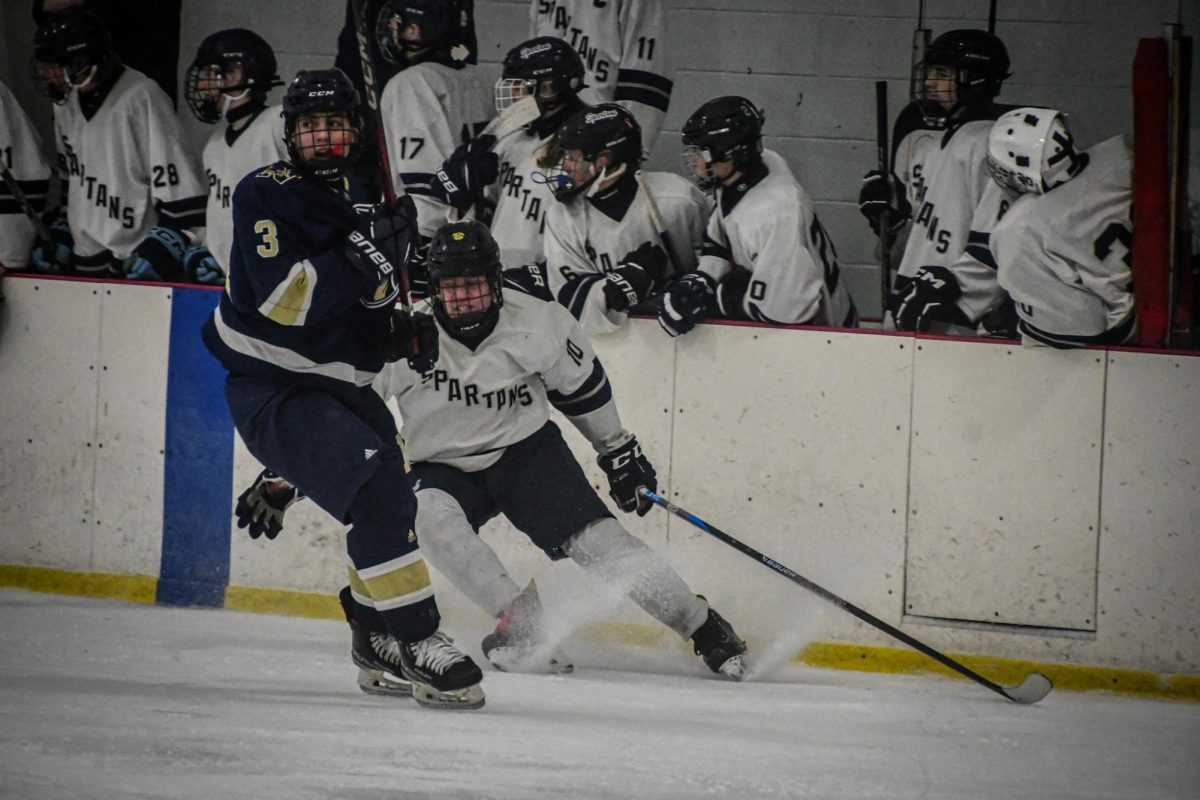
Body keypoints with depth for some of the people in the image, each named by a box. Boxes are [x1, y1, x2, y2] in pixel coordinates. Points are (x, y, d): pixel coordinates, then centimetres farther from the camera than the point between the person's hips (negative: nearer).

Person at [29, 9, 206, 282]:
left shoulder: (141, 98, -16)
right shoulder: (67, 104, 10)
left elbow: (179, 185, -17)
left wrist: (161, 248, -20)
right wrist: (59, 238, 20)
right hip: (85, 266, 8)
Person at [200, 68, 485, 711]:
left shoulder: (360, 206, 12)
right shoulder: (266, 195, -13)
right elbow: (283, 299, -26)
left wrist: (404, 332, 3)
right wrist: (363, 254, -32)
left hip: (336, 389, 9)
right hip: (272, 391, -9)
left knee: (395, 501, 20)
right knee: (378, 495, -24)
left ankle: (379, 635, 38)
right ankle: (419, 644, -21)